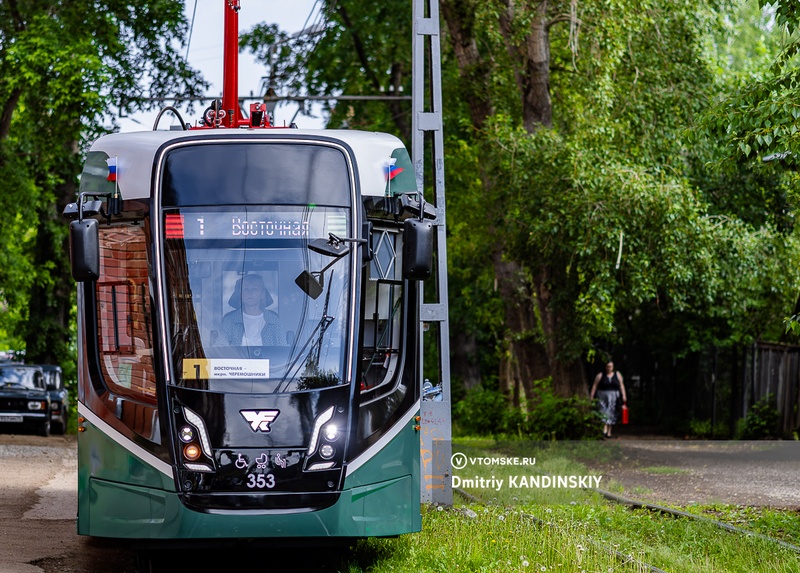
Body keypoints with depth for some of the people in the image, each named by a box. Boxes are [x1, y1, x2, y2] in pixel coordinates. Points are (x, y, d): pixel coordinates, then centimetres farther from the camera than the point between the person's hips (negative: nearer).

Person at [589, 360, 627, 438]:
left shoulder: (617, 375, 8)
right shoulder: (600, 375, 3)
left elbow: (621, 385, 6)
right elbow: (595, 386, 2)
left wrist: (624, 395, -4)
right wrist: (591, 396, -4)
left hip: (614, 397, 2)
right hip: (603, 396, -2)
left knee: (611, 415, 3)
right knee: (604, 414, -14)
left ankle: (609, 432, 9)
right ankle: (604, 430, -21)